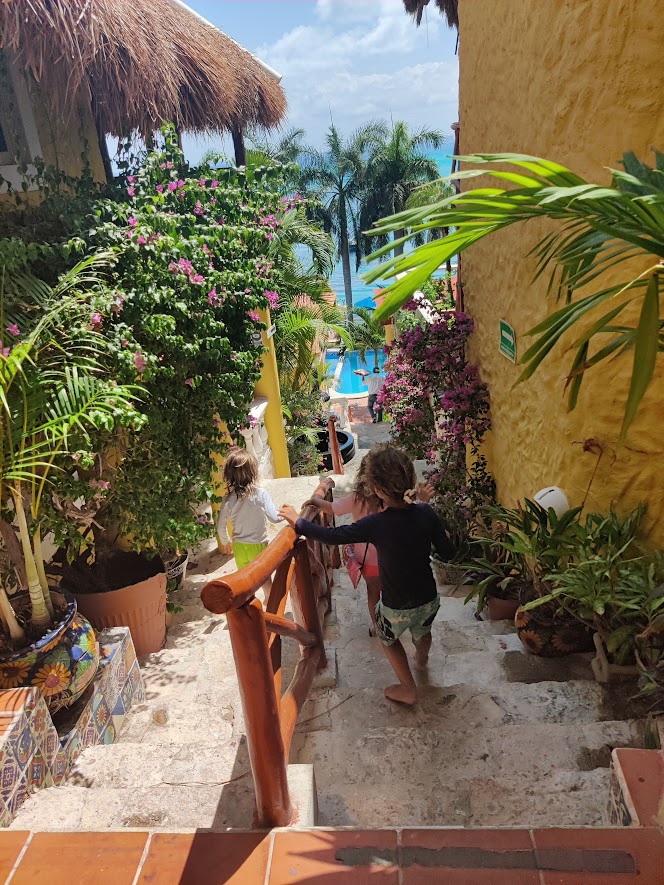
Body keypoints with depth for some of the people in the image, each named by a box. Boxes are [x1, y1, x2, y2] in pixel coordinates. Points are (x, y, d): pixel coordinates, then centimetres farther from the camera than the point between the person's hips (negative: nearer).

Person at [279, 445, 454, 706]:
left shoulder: (376, 525, -28)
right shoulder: (426, 513, -19)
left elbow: (331, 536, -21)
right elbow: (447, 553, -9)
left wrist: (298, 522, -8)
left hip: (396, 608, -3)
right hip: (429, 601, 4)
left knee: (388, 638, 30)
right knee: (422, 631, 36)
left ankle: (408, 689, 40)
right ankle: (421, 660, 65)